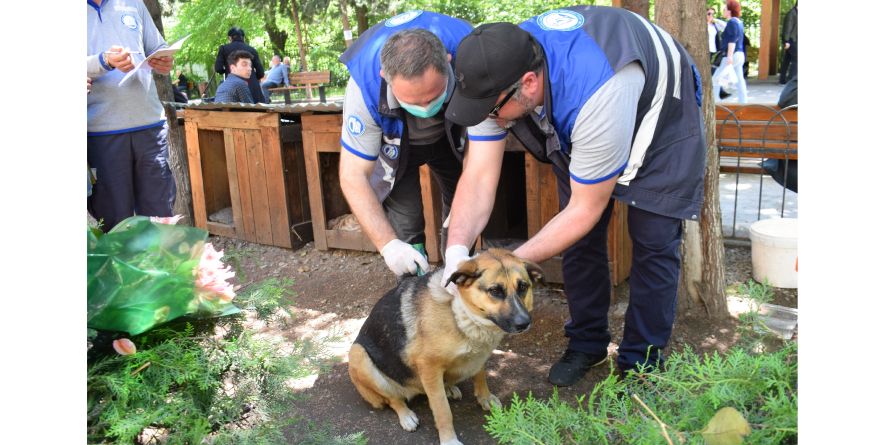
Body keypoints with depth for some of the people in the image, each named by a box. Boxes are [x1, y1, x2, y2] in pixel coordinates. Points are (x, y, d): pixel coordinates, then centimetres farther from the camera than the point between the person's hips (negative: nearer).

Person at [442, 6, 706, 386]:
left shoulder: (596, 99, -45)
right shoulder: (497, 75, -29)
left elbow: (585, 209, -33)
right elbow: (478, 177, -26)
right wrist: (456, 250, -41)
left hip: (664, 115, -5)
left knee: (654, 243, -8)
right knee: (580, 238, 3)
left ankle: (640, 362, 9)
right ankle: (587, 344, 21)